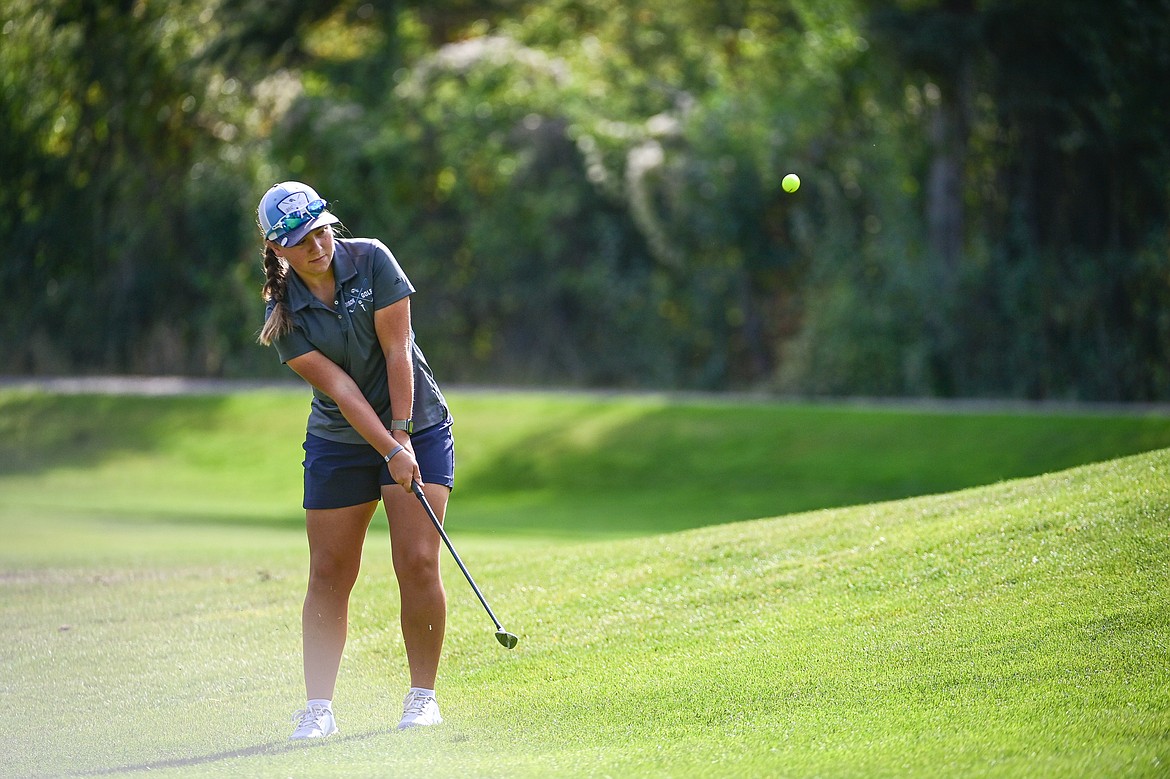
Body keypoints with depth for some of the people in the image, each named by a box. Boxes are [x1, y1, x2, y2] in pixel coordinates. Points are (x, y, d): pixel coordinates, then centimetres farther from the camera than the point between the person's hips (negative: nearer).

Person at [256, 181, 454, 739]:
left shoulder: (371, 261, -9)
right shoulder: (283, 316, -9)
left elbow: (396, 350, -10)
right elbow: (338, 387, -15)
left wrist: (402, 434, -15)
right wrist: (389, 451, -21)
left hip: (416, 424, -1)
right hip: (339, 442, 1)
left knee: (418, 563, -11)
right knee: (329, 574, -2)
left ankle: (422, 695, 1)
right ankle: (318, 707, 4)